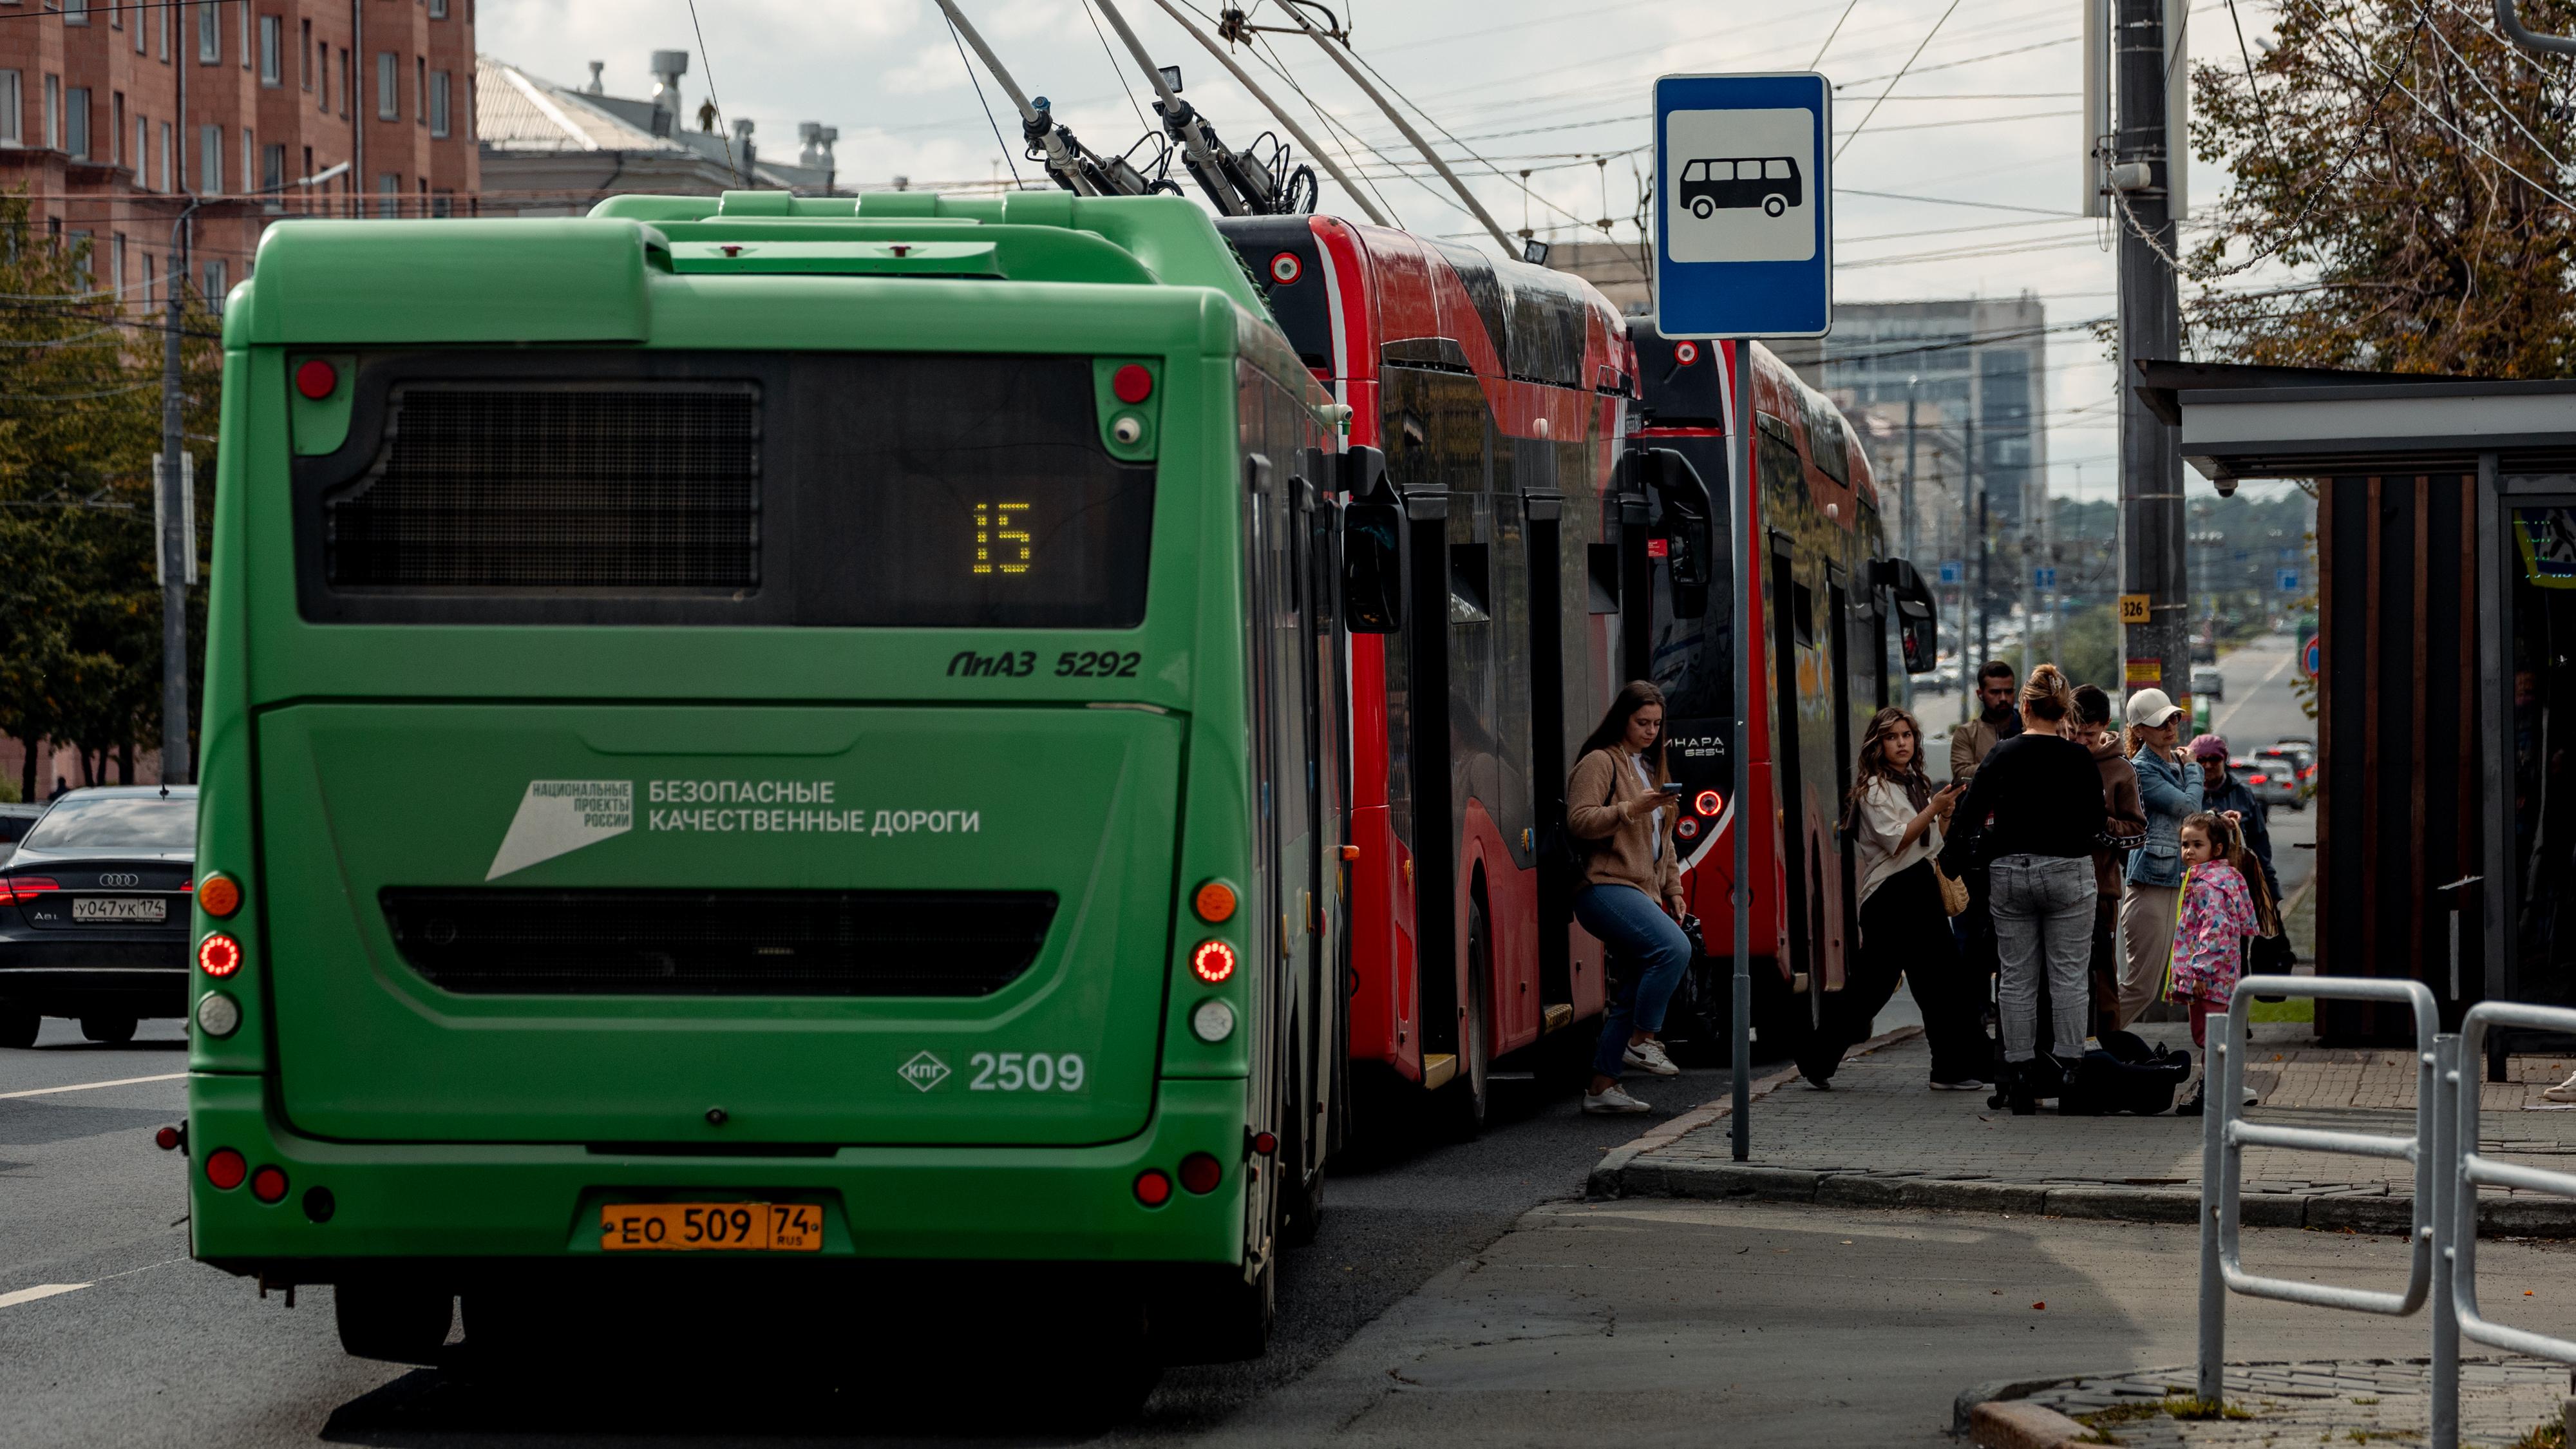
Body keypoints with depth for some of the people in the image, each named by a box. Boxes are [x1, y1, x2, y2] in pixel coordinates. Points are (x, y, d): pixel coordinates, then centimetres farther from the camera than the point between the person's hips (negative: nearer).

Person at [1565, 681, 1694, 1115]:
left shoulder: (1649, 767, 25)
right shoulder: (1600, 762, -3)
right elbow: (1579, 820, -16)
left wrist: (1673, 891, 25)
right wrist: (1632, 809, -24)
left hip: (1642, 892, 9)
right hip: (1607, 888, -9)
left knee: (1634, 992, 4)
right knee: (1675, 948, -28)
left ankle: (1601, 1088, 7)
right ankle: (1641, 1042, -17)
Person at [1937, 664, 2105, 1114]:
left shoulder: (2003, 755, -2)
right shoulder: (2079, 760, -5)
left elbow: (1969, 813, -1)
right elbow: (2095, 823, 2)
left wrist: (1947, 858, 11)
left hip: (2010, 873, 2)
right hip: (2068, 873, -2)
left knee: (2017, 978, 7)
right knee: (2067, 977, 3)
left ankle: (2019, 1076, 7)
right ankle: (2069, 1072, 0)